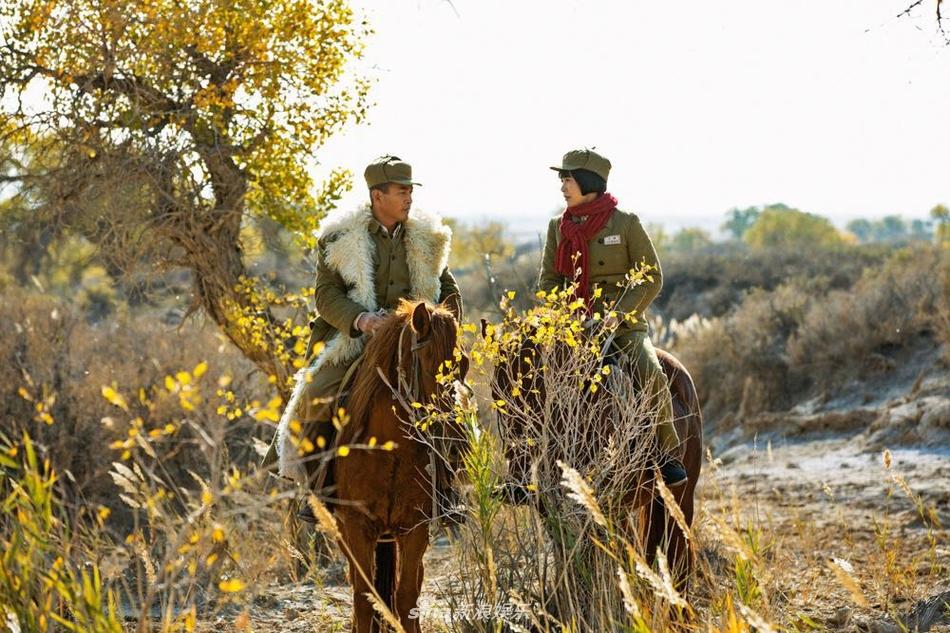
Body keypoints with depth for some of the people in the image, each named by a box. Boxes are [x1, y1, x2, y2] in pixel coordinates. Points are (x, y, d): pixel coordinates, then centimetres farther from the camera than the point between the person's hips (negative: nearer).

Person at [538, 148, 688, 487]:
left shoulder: (626, 223, -3)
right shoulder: (558, 227, 9)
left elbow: (651, 277, -3)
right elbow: (548, 280, 12)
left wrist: (621, 313, -16)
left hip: (625, 325, -3)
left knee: (651, 376, -28)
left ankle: (669, 455, -10)